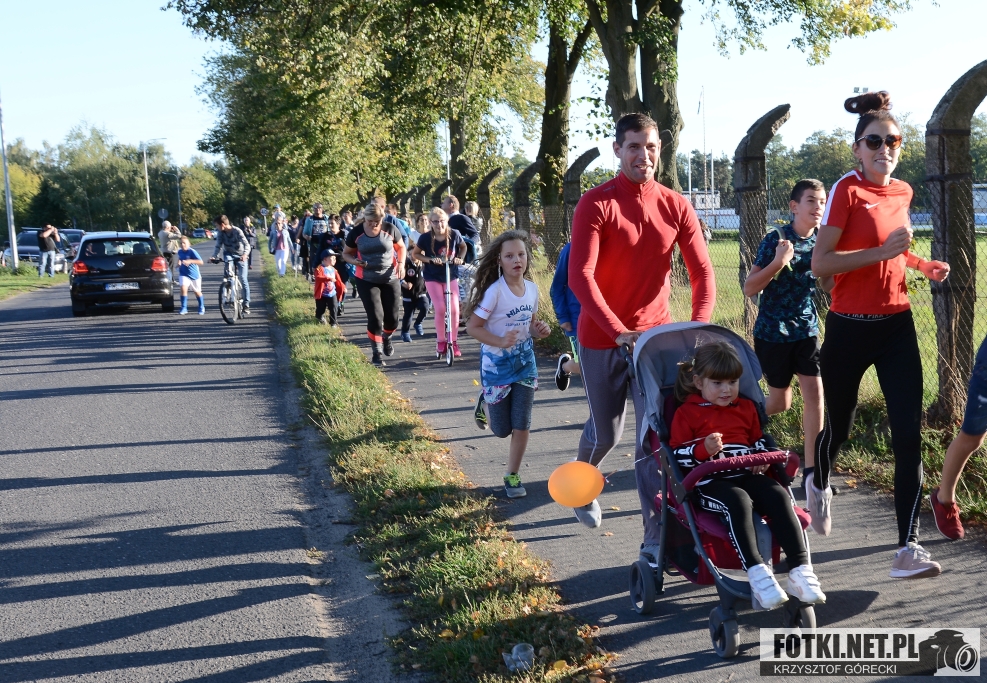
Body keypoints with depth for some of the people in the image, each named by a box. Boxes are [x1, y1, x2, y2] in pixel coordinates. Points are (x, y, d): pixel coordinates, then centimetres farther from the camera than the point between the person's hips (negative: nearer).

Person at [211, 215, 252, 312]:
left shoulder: (237, 231, -24)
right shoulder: (220, 232, -11)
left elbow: (247, 244, -31)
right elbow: (218, 246, -10)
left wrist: (245, 254, -50)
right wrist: (214, 256, -29)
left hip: (240, 256, -3)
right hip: (229, 254, 3)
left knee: (243, 279, -9)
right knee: (227, 259, -35)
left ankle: (246, 304, -1)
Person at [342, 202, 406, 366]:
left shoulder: (390, 230, -8)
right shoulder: (356, 233, -8)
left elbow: (401, 247, 8)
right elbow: (346, 253, 4)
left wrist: (401, 263, -10)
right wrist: (355, 261, -18)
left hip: (390, 279, 1)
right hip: (367, 281, -1)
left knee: (392, 317, 7)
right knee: (375, 316, -9)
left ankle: (386, 338, 41)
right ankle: (377, 352, 7)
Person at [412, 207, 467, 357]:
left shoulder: (454, 235, -12)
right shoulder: (426, 238, -16)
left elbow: (463, 247, 8)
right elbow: (414, 254, -3)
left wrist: (460, 258, -10)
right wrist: (430, 260, -18)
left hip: (451, 276, 2)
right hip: (433, 277, -2)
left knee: (454, 309, -6)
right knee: (440, 308, -14)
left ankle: (454, 342, 9)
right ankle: (441, 341, 4)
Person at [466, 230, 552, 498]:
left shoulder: (532, 289, -4)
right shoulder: (494, 291, -21)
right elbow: (473, 327, -18)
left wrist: (540, 330, -12)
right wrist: (501, 342, -31)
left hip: (525, 361, 4)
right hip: (497, 364, -3)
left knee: (522, 425, 0)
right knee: (502, 430, 9)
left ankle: (512, 476, 18)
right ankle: (486, 404, 42)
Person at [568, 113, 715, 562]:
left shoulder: (676, 207, 0)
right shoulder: (596, 204, -11)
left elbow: (702, 272, -1)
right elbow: (580, 277, -20)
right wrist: (620, 332, -28)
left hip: (656, 335, 2)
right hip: (601, 337, -2)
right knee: (606, 432, 12)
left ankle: (656, 538, -2)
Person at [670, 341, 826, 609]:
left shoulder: (746, 408, 23)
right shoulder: (687, 413, 7)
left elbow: (759, 441, 31)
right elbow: (677, 455, 1)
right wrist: (704, 450, -18)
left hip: (747, 475, 5)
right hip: (709, 482, -4)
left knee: (779, 495, -26)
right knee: (739, 501, -37)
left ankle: (800, 570, -30)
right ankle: (757, 574, -42)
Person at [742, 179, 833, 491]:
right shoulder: (775, 240, -15)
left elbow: (826, 284, 13)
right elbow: (749, 289, -15)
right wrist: (778, 262, -29)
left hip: (806, 329, 4)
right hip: (773, 332, -4)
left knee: (815, 393, -7)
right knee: (780, 402, 7)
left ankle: (811, 469, 1)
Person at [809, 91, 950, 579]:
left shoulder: (902, 192, 9)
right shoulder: (847, 190, -10)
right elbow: (820, 264, -17)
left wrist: (920, 264, 11)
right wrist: (881, 252, -24)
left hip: (897, 326, 4)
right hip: (849, 329, -4)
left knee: (908, 436, -7)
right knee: (839, 425, 14)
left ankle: (908, 549, -5)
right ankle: (819, 485, 48)